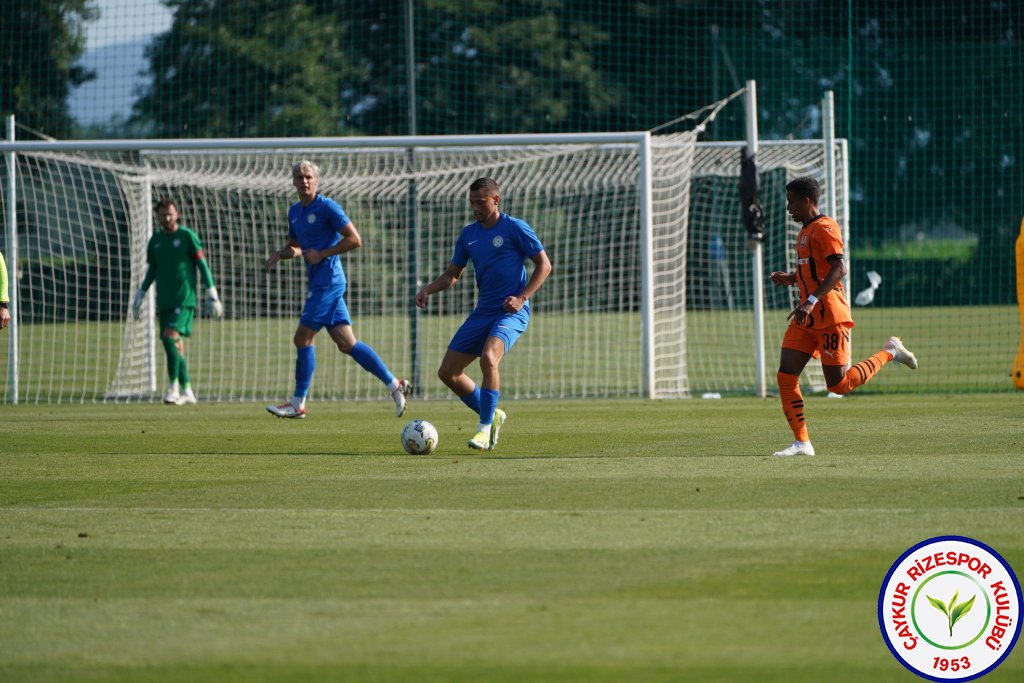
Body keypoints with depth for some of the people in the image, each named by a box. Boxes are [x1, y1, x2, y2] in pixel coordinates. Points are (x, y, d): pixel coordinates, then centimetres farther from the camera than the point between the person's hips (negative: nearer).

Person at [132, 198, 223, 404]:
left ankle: (173, 387, -17)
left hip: (184, 299, -6)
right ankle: (186, 391, 13)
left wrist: (212, 293, -5)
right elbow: (152, 270, 22)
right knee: (176, 346, 6)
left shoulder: (187, 236, -3)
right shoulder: (155, 240, 12)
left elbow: (202, 264, -1)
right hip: (164, 301, 6)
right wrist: (139, 295, 19)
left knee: (170, 338, -20)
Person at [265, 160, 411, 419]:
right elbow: (295, 246, 28)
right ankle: (395, 385, 9)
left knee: (302, 338, -8)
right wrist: (281, 253, 6)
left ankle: (298, 404, -2)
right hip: (319, 282, 9)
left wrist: (322, 254, -16)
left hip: (328, 279, -9)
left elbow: (354, 240, -13)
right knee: (347, 343, 5)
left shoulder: (327, 207, -10)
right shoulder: (295, 211, 16)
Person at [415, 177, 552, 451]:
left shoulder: (514, 228, -6)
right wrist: (428, 289, -1)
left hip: (511, 313, -7)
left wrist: (521, 298, -14)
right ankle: (491, 415, 21)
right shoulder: (468, 234, 11)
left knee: (488, 358, -33)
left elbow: (544, 265, -3)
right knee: (448, 372, 2)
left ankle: (485, 428, -22)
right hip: (482, 313, 7)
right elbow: (452, 274, 19)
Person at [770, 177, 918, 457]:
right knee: (786, 376, -4)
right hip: (808, 318, 9)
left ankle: (890, 352, 14)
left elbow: (839, 268, -23)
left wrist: (811, 301, -31)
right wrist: (791, 279, 14)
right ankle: (802, 443, -3)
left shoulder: (824, 228, -12)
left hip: (829, 316, -9)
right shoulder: (806, 231, 19)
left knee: (839, 385, -5)